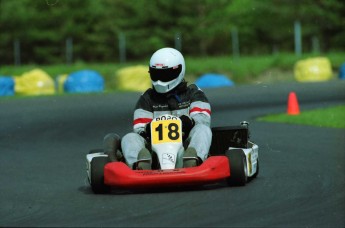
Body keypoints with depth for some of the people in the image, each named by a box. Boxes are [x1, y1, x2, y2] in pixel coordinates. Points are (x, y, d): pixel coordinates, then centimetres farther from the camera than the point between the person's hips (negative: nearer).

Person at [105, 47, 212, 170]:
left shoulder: (194, 94, 16)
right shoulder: (147, 99, 20)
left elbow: (203, 119, -2)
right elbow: (139, 129, 10)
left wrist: (189, 122, -26)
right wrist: (146, 130, -16)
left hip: (186, 147, -1)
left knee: (203, 129, -28)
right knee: (129, 138, -22)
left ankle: (193, 161, -59)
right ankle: (141, 165, -56)